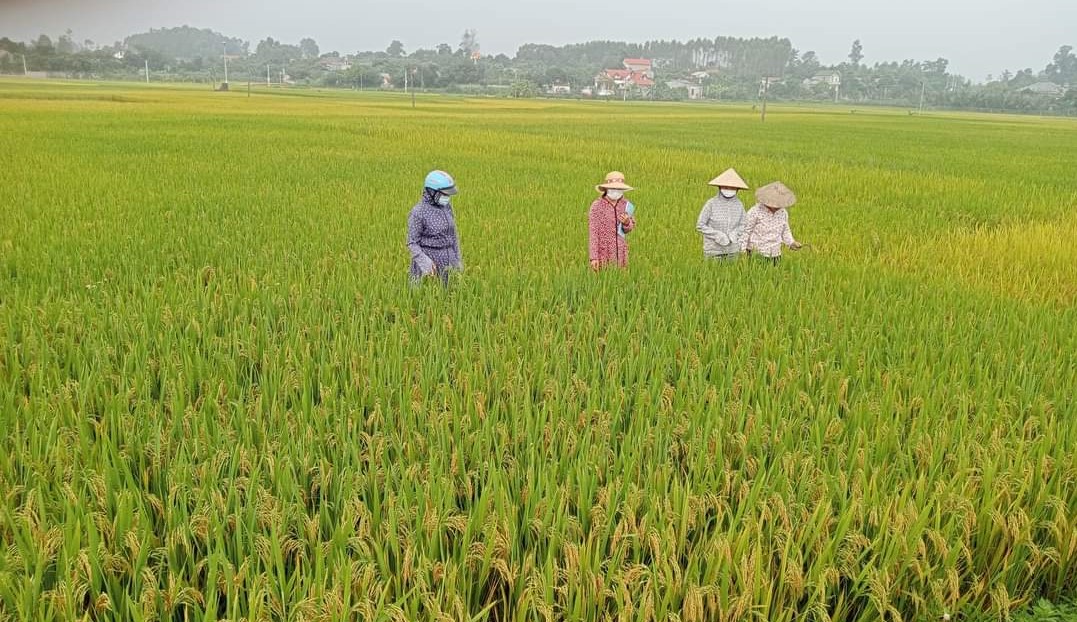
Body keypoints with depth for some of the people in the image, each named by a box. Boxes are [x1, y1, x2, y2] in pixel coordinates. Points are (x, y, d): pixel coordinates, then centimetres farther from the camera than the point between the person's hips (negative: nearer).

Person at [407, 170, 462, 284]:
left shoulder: (446, 206, 4)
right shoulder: (418, 212, -15)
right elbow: (412, 243, -14)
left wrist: (458, 259, 11)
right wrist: (424, 262, -28)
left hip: (447, 259, 6)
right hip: (428, 259, -6)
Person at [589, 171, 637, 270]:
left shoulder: (625, 205, 4)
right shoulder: (597, 206, -10)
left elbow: (628, 229, 13)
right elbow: (593, 232, -10)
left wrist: (627, 222, -12)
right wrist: (593, 257, -15)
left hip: (620, 253, 4)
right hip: (603, 253, -4)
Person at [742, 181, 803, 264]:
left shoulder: (783, 213, 4)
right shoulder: (755, 212, -11)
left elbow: (785, 231, 19)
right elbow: (745, 232, -6)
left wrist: (791, 243, 3)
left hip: (775, 256, 5)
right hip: (757, 255, -5)